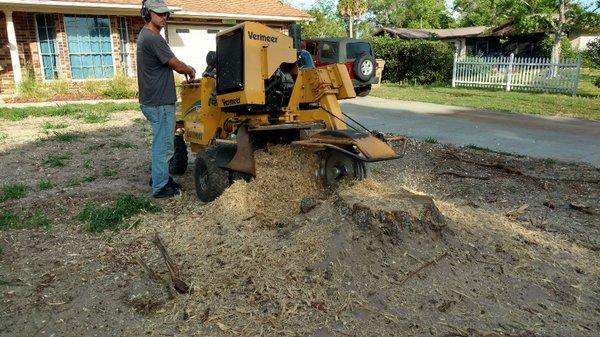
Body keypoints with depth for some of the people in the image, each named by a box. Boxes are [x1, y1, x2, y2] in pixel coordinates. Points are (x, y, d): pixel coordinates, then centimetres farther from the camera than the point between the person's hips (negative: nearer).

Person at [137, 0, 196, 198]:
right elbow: (176, 65, -14)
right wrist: (191, 71, 5)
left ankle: (159, 177, 32)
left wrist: (185, 68, 9)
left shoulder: (145, 36, 16)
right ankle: (160, 188, 8)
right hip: (160, 103, -10)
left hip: (152, 100, 10)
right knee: (163, 146, -2)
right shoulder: (152, 38, -17)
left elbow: (168, 64, 22)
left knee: (162, 144, 21)